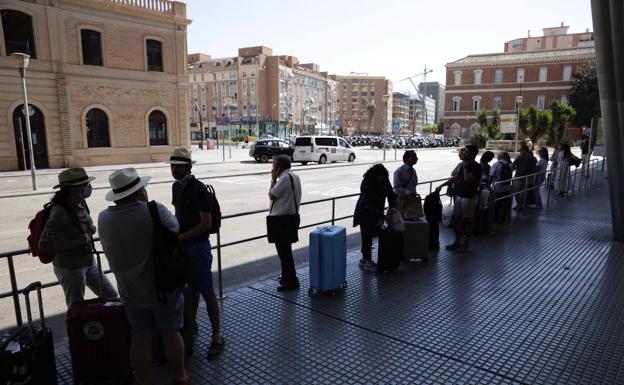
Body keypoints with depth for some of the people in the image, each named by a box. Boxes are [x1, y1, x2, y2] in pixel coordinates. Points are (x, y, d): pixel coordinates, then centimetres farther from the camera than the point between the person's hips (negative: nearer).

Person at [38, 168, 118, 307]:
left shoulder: (81, 203, -2)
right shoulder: (60, 211, -23)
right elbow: (44, 245, -22)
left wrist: (91, 229, -3)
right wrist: (75, 242, -28)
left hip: (88, 263, 7)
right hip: (69, 268, -7)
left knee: (111, 295, 15)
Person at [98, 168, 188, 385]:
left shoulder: (104, 219, -5)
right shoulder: (154, 210, -22)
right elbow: (175, 232, -6)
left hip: (131, 292, 3)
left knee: (140, 340, 15)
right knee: (171, 334, 14)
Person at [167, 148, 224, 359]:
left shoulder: (199, 190, -16)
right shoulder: (176, 187, 8)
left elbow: (206, 224, -19)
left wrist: (181, 237, -18)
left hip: (198, 246, -7)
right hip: (181, 245, 7)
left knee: (206, 292, -1)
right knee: (191, 288, 20)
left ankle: (217, 337, 9)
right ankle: (190, 324, 36)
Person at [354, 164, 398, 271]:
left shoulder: (384, 181, -5)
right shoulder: (366, 184, -24)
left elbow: (391, 193, -4)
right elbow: (369, 203, -26)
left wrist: (393, 206, -24)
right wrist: (379, 218, -28)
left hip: (376, 213, 6)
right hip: (365, 214, -6)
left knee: (370, 236, 11)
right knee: (367, 236, -3)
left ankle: (365, 258, 23)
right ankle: (367, 262, 4)